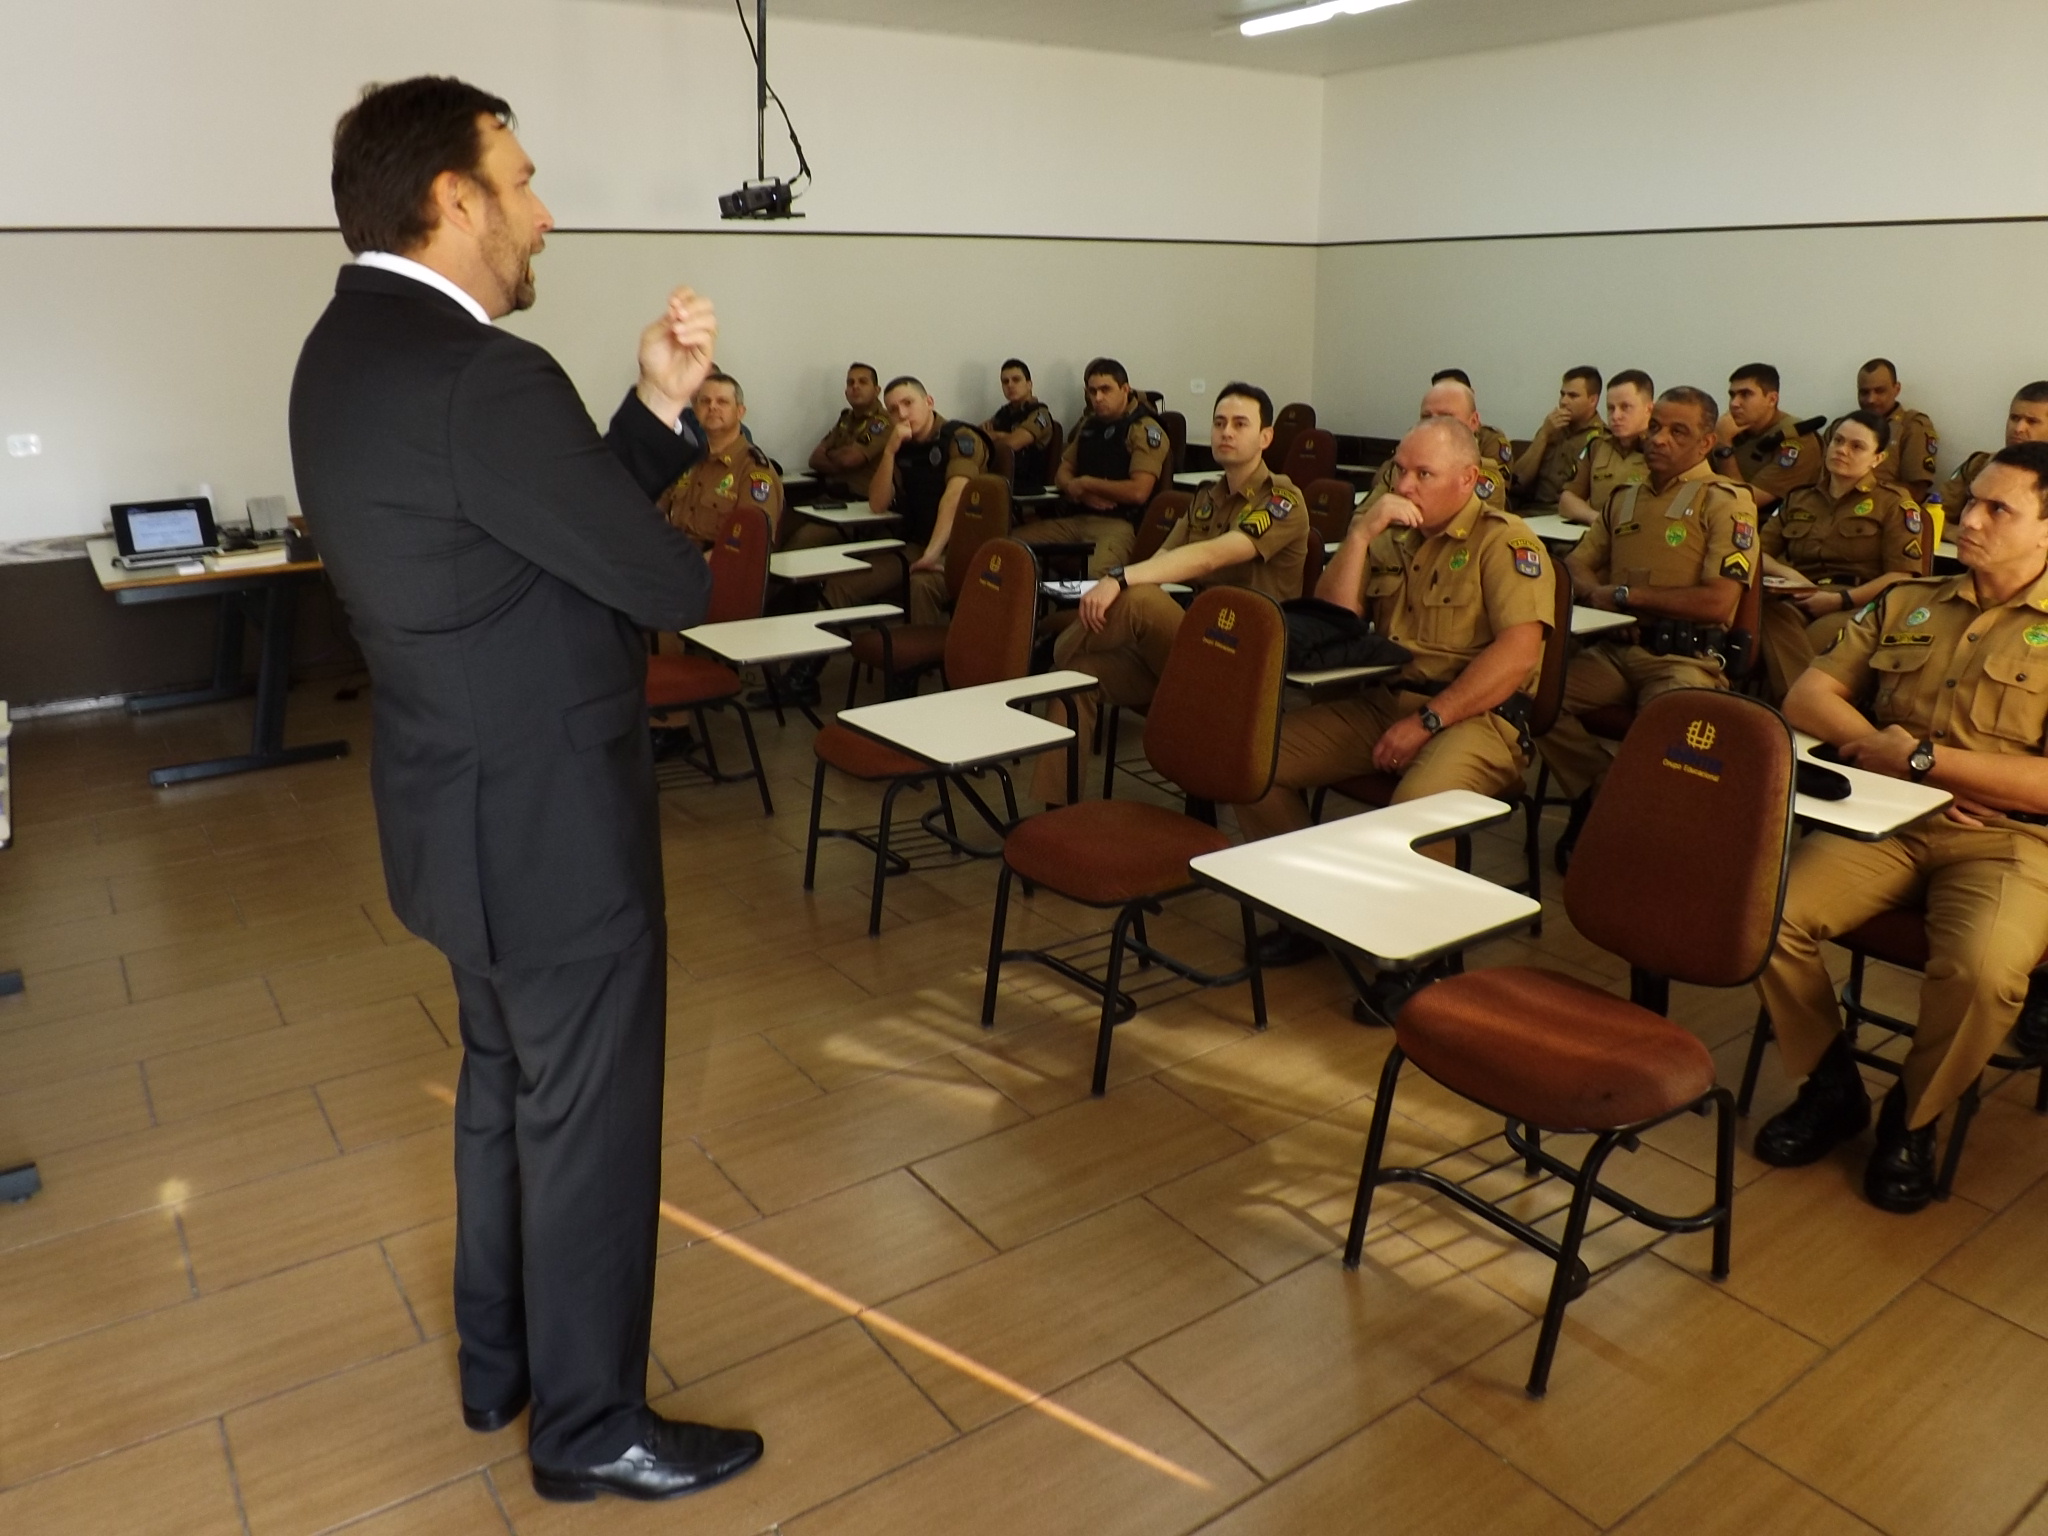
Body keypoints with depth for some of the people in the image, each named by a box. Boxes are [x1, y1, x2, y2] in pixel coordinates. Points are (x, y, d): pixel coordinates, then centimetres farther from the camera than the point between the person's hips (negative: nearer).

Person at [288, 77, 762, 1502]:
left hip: (473, 801, 10)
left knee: (508, 1088, 24)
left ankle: (502, 1358, 44)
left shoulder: (349, 352, 7)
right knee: (588, 1119, 7)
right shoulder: (478, 377, -25)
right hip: (549, 819, -10)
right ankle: (591, 1426, 28)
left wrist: (661, 403, -1)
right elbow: (664, 582, -20)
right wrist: (686, 561, 2)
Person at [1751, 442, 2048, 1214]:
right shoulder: (1905, 605, 16)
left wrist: (1921, 758, -12)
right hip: (1887, 821, 4)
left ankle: (1913, 1119, -1)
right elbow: (1807, 696, 10)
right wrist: (1878, 747, -7)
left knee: (1983, 969, -33)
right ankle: (1831, 1087, 3)